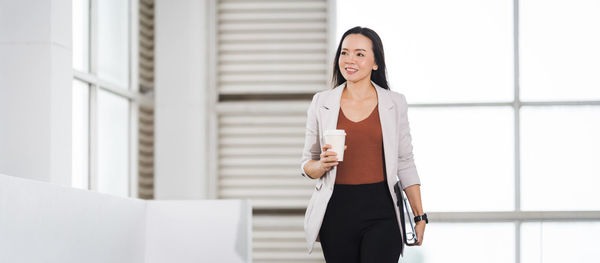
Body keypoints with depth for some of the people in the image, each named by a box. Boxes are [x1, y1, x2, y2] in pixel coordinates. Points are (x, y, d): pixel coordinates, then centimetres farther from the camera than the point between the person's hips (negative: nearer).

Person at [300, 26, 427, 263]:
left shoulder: (394, 104, 5)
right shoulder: (322, 103, 6)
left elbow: (405, 164, 8)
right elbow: (307, 166, 10)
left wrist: (419, 215, 4)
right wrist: (323, 164, -13)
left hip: (380, 210, -1)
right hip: (336, 212, 1)